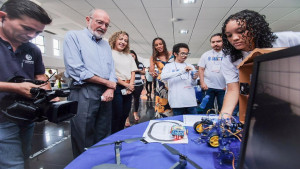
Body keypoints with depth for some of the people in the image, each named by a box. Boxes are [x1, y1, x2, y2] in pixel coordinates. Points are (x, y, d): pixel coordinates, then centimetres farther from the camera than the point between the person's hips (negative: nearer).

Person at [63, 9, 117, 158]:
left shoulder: (106, 44, 19)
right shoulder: (74, 36, -2)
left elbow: (112, 70, 14)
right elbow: (76, 71, -15)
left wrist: (111, 89, -7)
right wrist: (107, 82, -9)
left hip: (105, 94, 6)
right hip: (84, 94, -6)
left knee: (103, 138, 15)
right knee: (83, 141, 5)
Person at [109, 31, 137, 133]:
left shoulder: (129, 56, 18)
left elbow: (133, 72, 13)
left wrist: (131, 85, -4)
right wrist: (126, 84, -12)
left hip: (128, 89, 6)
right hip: (116, 87, -6)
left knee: (125, 115, 12)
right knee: (117, 115, -1)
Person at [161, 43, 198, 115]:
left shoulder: (190, 66, 13)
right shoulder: (169, 66, 4)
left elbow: (194, 84, 14)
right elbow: (163, 76, -16)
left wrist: (194, 79, -10)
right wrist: (182, 71, -22)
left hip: (191, 101, 3)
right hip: (177, 102, -3)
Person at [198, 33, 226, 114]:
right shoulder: (206, 55, 7)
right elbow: (201, 69, 6)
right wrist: (202, 83, -3)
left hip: (223, 87, 0)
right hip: (208, 86, 1)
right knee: (208, 108, 10)